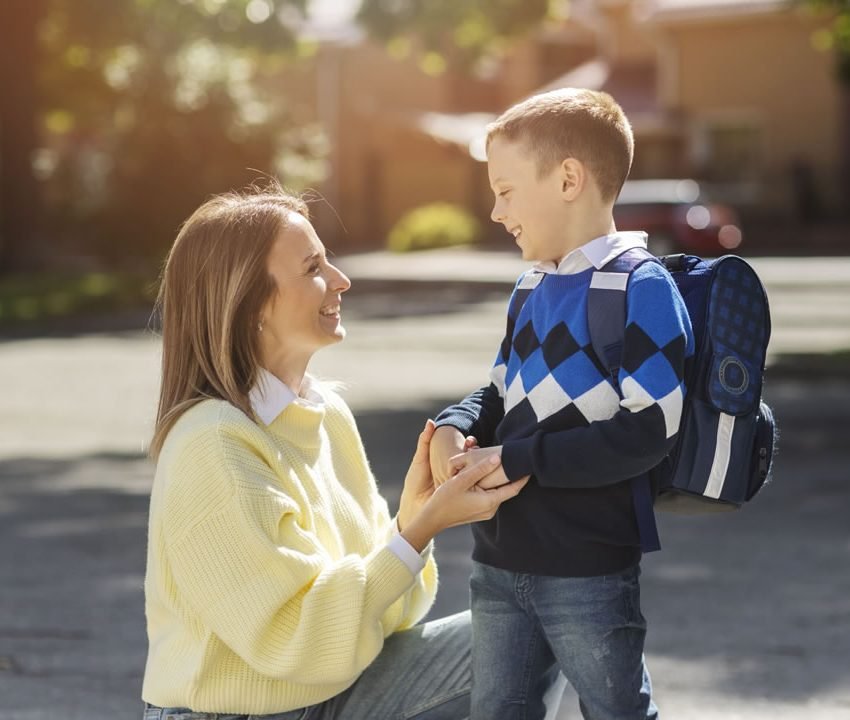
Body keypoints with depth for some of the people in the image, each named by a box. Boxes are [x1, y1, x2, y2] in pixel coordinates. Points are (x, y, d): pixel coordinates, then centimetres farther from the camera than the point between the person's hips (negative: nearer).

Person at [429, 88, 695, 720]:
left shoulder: (641, 290, -15)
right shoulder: (531, 292, 11)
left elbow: (648, 432, -22)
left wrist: (512, 461, -20)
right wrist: (456, 428, -3)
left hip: (589, 571, -8)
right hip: (500, 563, 8)